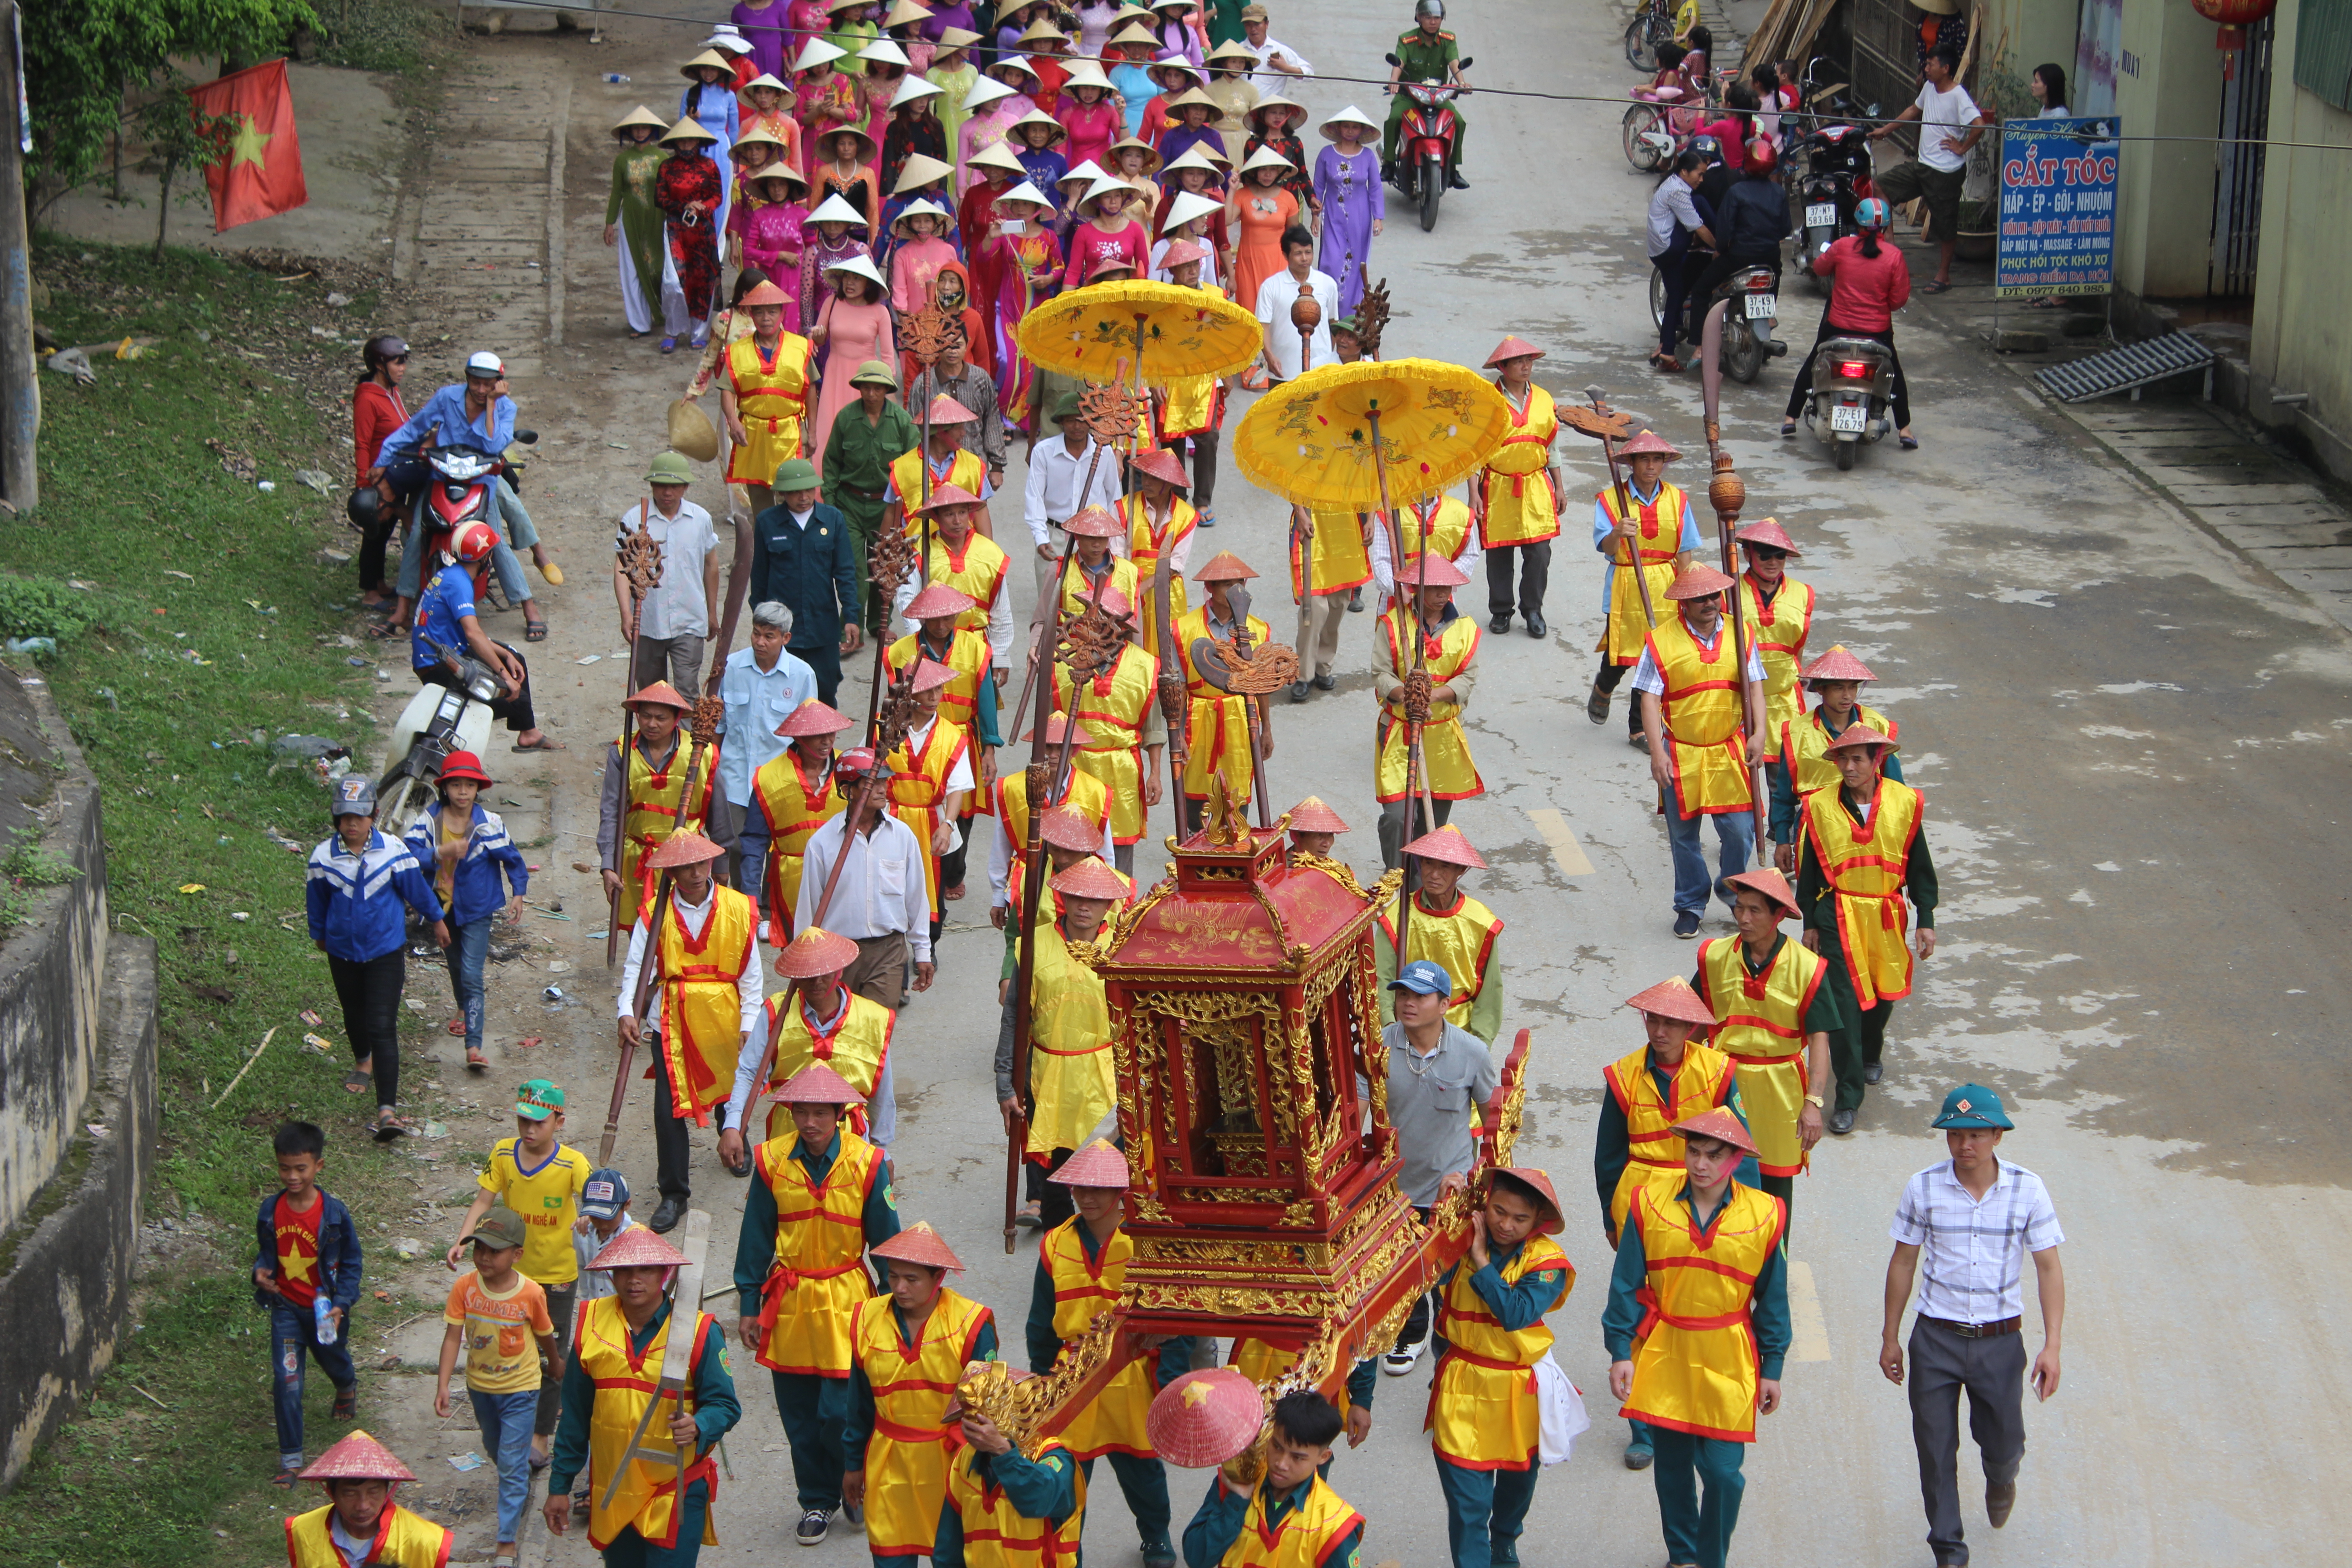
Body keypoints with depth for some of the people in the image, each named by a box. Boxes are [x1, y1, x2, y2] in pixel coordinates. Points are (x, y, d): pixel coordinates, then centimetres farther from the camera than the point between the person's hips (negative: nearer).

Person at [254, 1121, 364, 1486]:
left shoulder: (333, 1213, -18)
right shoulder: (271, 1210, -10)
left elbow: (352, 1264, -8)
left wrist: (340, 1305, -19)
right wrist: (261, 1272, -16)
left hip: (325, 1309, 0)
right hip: (287, 1308, 0)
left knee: (334, 1361, 26)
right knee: (287, 1383, -8)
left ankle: (347, 1389, 65)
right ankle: (290, 1459, 2)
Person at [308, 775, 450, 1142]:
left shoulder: (394, 851, -15)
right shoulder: (324, 857, -12)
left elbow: (418, 889, 2)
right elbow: (316, 901, 7)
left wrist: (436, 920, 16)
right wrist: (319, 934, 21)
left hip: (386, 950, -3)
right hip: (343, 951, 3)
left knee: (382, 1027, -12)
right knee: (355, 1015, 25)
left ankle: (387, 1110, -18)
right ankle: (363, 1063, 58)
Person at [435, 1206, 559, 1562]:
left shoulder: (531, 1294, -21)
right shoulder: (465, 1287, -17)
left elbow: (546, 1338, -4)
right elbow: (453, 1337, -16)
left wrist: (556, 1370, 13)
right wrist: (443, 1386, -23)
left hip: (519, 1388, -4)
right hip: (480, 1385, 4)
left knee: (512, 1463, -5)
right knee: (496, 1450, 26)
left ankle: (507, 1542, -1)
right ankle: (520, 1488, 56)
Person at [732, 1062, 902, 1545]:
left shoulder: (866, 1164, -8)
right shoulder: (771, 1161, -4)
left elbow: (886, 1242, 0)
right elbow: (755, 1240, 5)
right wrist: (748, 1306, 6)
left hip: (846, 1301, -2)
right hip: (788, 1301, 2)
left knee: (840, 1413, -8)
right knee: (799, 1415, 8)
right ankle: (817, 1501, 27)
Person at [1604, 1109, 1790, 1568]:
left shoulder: (1764, 1216, -6)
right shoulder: (1650, 1205, -5)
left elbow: (1772, 1300, 2)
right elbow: (1626, 1285, 1)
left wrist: (1772, 1368, 4)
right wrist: (1621, 1351, -4)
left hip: (1727, 1363, -1)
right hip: (1663, 1357, 1)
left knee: (1722, 1471, -5)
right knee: (1672, 1465, 12)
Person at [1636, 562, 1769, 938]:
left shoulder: (1741, 634, 3)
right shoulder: (1661, 640, -6)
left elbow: (1754, 688, 3)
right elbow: (1650, 699, -8)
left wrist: (1759, 734, -11)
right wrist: (1657, 752, -14)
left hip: (1729, 752, 1)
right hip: (1681, 755, -1)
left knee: (1740, 830, -3)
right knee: (1683, 834, 8)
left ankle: (1733, 890, 23)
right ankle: (1690, 904, 25)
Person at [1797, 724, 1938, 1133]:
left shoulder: (1904, 803, -2)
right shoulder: (1820, 806, -3)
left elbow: (1919, 866, 5)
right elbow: (1809, 870, 4)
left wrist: (1926, 921, 5)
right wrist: (1810, 924, 5)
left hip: (1887, 915, 2)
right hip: (1838, 917, -2)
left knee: (1884, 993, 14)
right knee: (1845, 1002, -8)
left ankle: (1870, 1055, 46)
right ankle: (1848, 1098, -4)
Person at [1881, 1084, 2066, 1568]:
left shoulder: (2027, 1189, -9)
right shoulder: (1924, 1188, -8)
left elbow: (2049, 1268, -4)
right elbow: (1903, 1262, 3)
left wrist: (2052, 1346, -10)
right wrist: (1889, 1338, 7)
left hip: (2000, 1341, 0)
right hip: (1936, 1337, 0)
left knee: (2003, 1444, 12)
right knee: (1935, 1449, 4)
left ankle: (2000, 1480, 50)